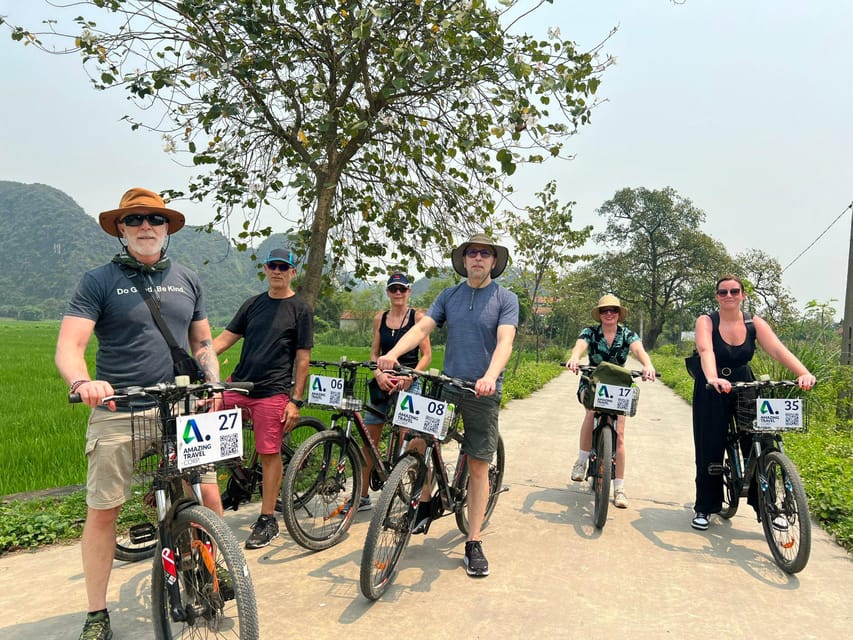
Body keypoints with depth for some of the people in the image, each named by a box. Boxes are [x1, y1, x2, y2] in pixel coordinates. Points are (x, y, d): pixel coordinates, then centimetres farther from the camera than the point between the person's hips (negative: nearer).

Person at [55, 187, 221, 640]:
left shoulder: (187, 280, 11)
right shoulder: (98, 281, 0)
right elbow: (68, 346, -8)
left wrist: (213, 382, 1)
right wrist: (82, 382, -29)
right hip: (118, 412, -2)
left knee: (209, 497, -2)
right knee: (102, 513, 5)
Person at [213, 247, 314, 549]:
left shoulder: (300, 309, 0)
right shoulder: (254, 304, 13)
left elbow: (302, 359, -3)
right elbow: (225, 338, 12)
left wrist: (296, 401, -8)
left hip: (272, 391, -5)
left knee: (269, 454, 0)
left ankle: (267, 520, 12)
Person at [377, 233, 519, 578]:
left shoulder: (506, 298, -2)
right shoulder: (449, 296, 8)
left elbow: (504, 341, -16)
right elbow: (422, 327, -4)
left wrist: (489, 377, -35)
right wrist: (392, 353, -23)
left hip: (483, 392, -2)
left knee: (478, 467, 3)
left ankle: (473, 543, 15)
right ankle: (426, 502, 18)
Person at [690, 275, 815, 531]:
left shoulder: (754, 323, -3)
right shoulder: (706, 321, -11)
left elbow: (778, 349, -17)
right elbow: (705, 351, -30)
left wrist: (804, 373, -34)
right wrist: (713, 378, -49)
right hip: (712, 390, -2)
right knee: (709, 450, 1)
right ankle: (704, 509, 15)